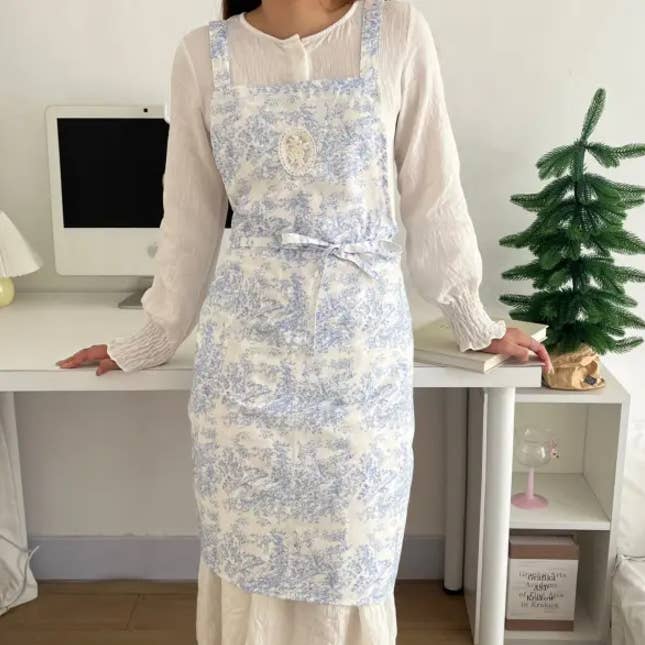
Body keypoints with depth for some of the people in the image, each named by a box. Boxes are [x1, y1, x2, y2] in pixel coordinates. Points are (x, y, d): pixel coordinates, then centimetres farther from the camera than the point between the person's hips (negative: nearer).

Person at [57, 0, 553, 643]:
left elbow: (432, 196, 4)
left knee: (352, 558, 10)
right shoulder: (203, 53, 1)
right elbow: (191, 218, 8)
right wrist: (152, 340, 13)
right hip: (245, 344, 1)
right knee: (250, 550, 12)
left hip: (362, 340, 0)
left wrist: (476, 324, 10)